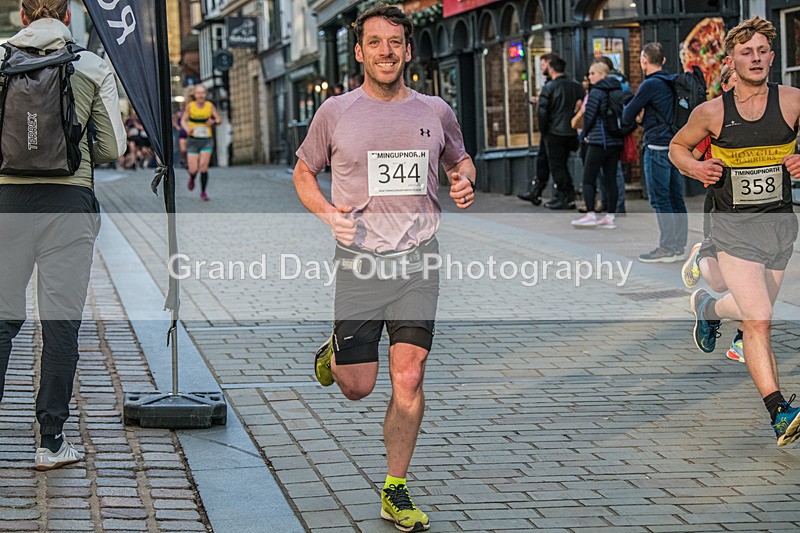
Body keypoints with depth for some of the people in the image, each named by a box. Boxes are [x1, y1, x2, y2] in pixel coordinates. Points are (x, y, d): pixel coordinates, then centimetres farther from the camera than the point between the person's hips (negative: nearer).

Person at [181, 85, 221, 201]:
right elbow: (183, 120, 0)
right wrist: (187, 129, -21)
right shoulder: (190, 106, -5)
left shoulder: (210, 106, -2)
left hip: (207, 140, 0)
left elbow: (218, 120, 6)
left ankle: (203, 192, 3)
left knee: (204, 167, -14)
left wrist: (214, 122, -18)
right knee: (193, 169, -6)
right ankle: (192, 178, 33)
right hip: (193, 140, 0)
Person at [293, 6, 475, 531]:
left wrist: (465, 182, 1)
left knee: (409, 379, -5)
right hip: (360, 258, -1)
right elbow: (303, 173, 12)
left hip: (418, 257, 1)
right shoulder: (336, 112, 1)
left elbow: (460, 159, 24)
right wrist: (328, 213, -7)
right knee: (357, 387, 1)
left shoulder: (435, 111, 6)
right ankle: (335, 351, 38)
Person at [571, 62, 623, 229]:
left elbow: (589, 116, -9)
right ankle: (611, 216, 8)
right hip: (616, 141, 7)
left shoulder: (596, 92, -10)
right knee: (610, 179, 9)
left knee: (588, 179, -4)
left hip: (598, 141, -7)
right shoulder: (617, 91, 10)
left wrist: (585, 133, 8)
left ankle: (590, 214, -12)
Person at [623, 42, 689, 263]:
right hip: (676, 145, 8)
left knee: (660, 199, -5)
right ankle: (679, 246, 12)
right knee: (676, 199, 9)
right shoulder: (672, 83, 12)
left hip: (657, 147, -8)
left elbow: (627, 116, -6)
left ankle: (667, 248, -5)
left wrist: (628, 108, 15)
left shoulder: (650, 85, -11)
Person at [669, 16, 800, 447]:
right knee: (759, 320, -17)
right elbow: (677, 146, 14)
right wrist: (694, 168, -7)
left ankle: (705, 307, 51)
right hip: (733, 226, -3)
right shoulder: (711, 112, -3)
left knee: (753, 313, 17)